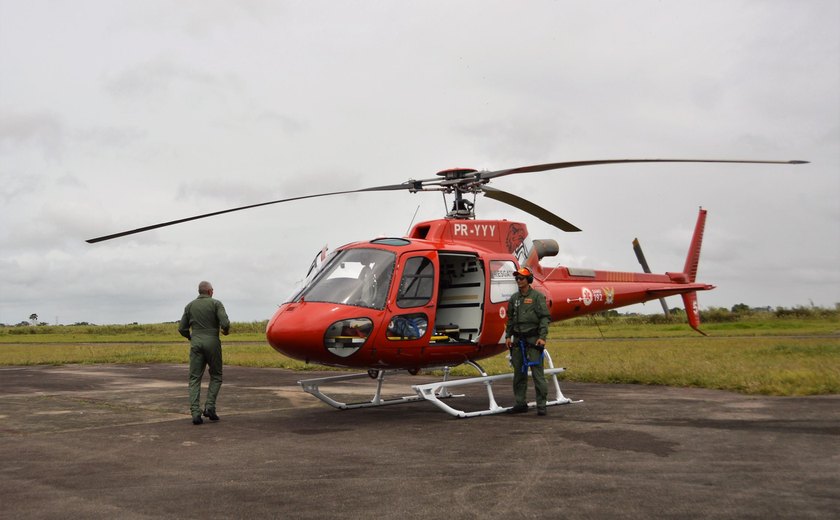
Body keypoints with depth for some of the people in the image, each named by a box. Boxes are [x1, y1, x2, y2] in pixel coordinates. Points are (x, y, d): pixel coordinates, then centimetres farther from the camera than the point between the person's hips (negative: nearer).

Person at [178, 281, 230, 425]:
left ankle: (195, 412, -8)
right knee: (215, 376, 13)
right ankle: (209, 406, -1)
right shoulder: (216, 303, 0)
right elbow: (225, 323, -12)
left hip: (196, 343, 2)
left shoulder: (190, 306, 10)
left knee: (194, 378, 3)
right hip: (212, 342, -2)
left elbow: (182, 328, 8)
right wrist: (226, 331, 10)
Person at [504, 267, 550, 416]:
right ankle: (520, 403, 17)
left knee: (537, 372, -7)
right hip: (518, 339, 6)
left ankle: (541, 405, -4)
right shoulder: (514, 298, 14)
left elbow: (545, 317, -8)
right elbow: (510, 318, 19)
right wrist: (508, 336, 10)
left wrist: (542, 337, -16)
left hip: (533, 339, -6)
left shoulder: (537, 296, -3)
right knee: (519, 373, 9)